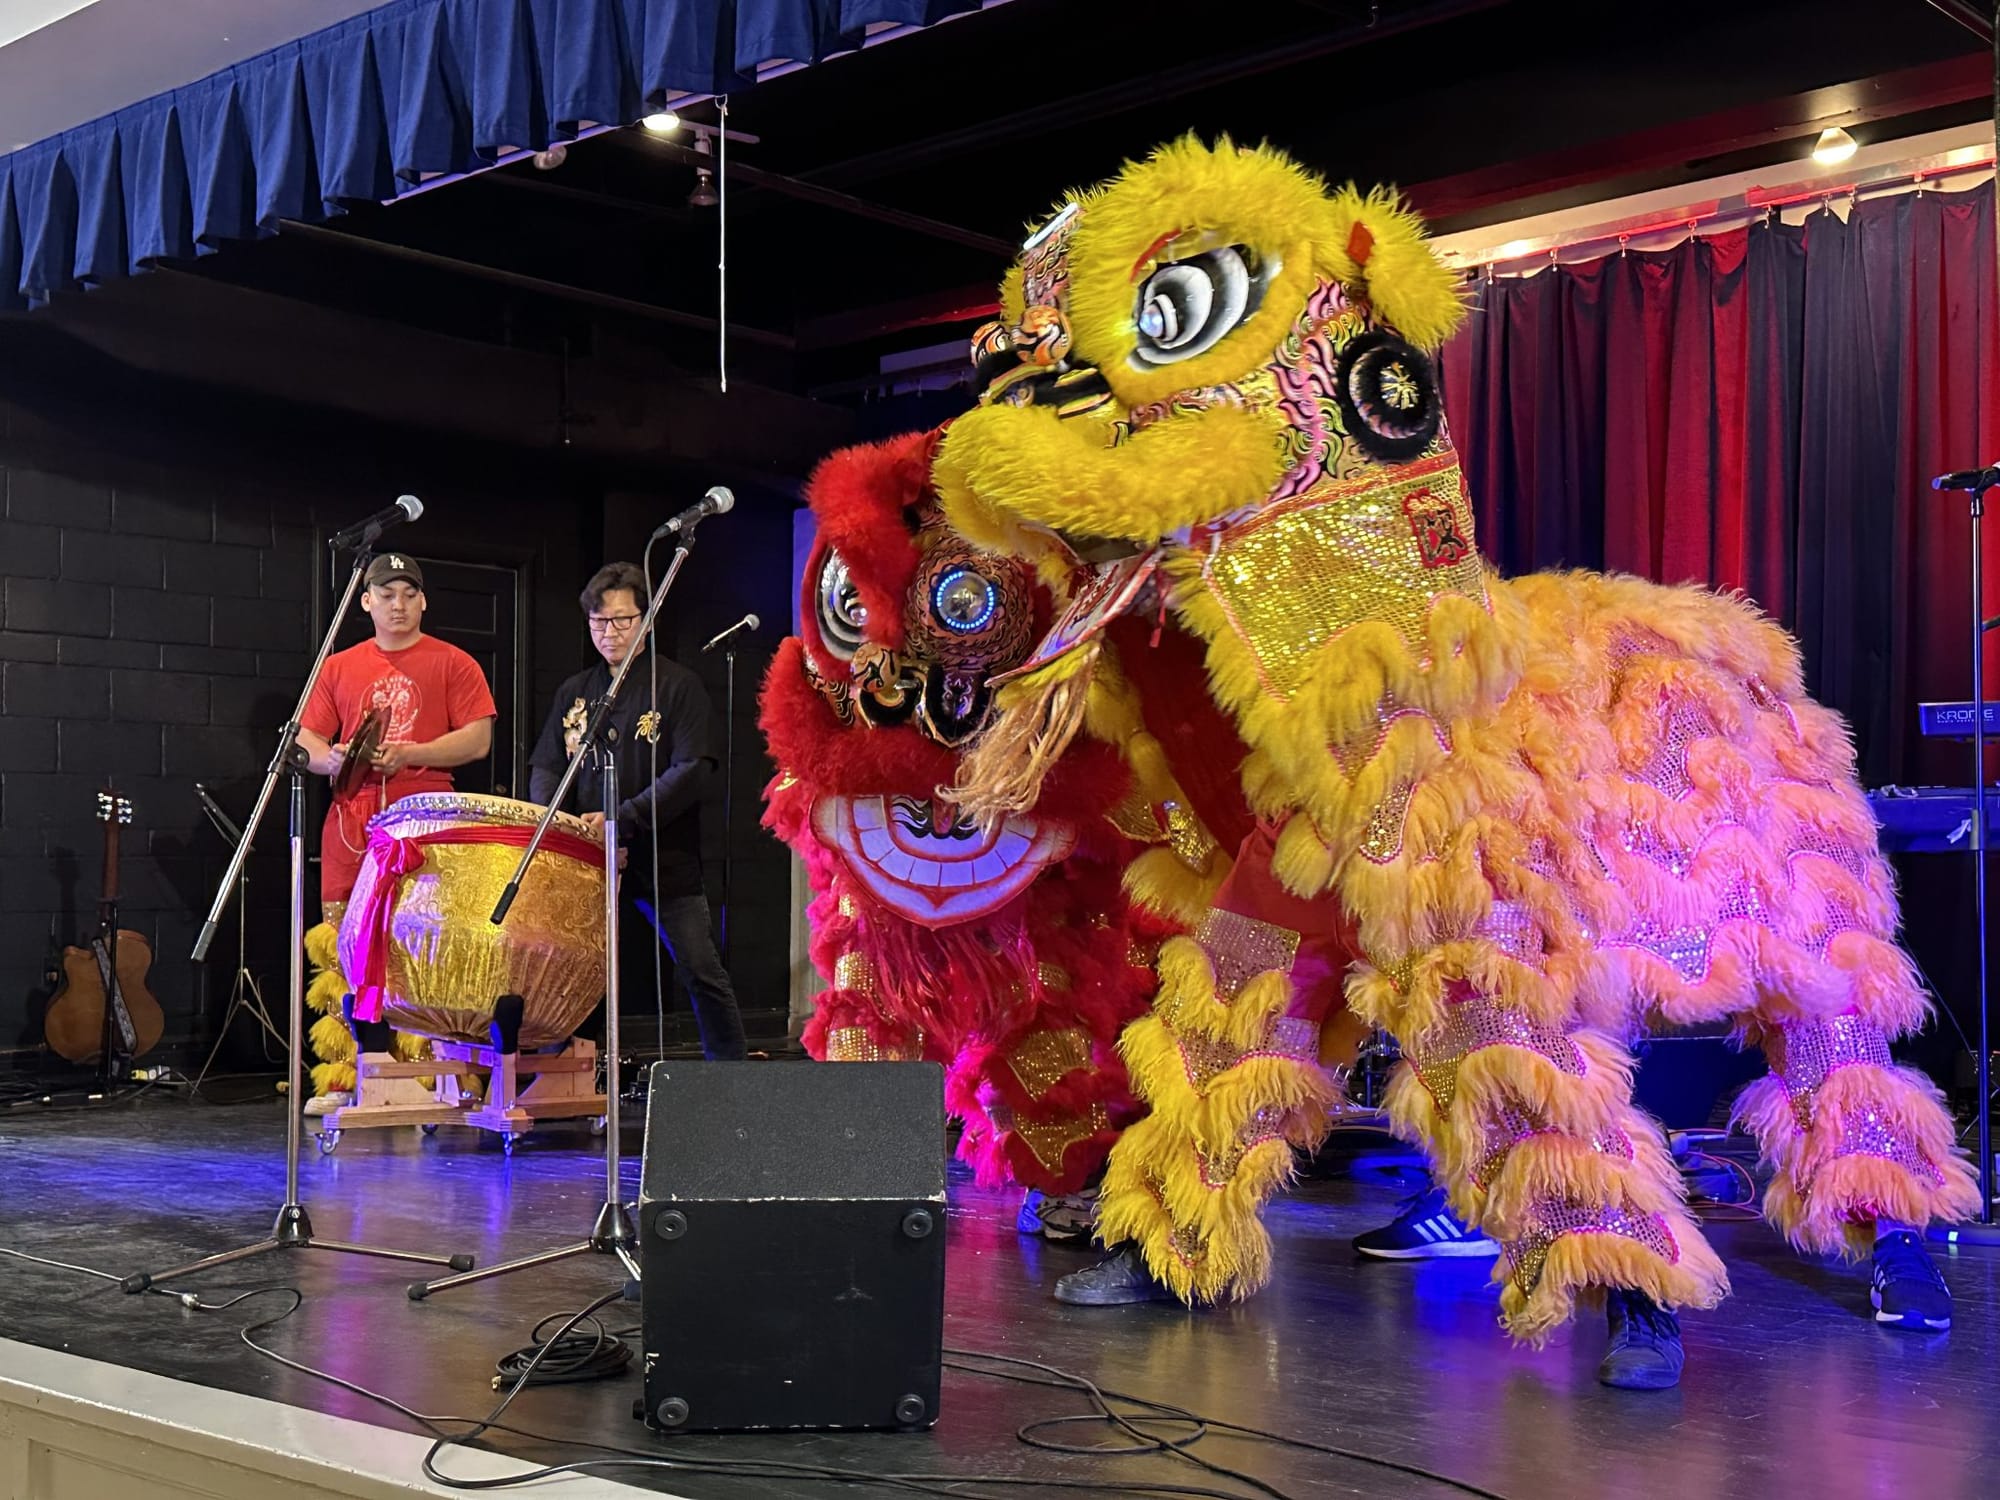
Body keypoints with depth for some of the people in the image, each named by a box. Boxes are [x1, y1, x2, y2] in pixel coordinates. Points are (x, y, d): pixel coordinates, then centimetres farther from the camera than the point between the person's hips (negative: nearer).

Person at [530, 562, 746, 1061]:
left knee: (703, 975, -1)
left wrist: (621, 820, -22)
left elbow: (692, 771, -12)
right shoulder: (574, 692, 13)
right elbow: (546, 768, 11)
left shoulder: (677, 685, -2)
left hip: (666, 861, -4)